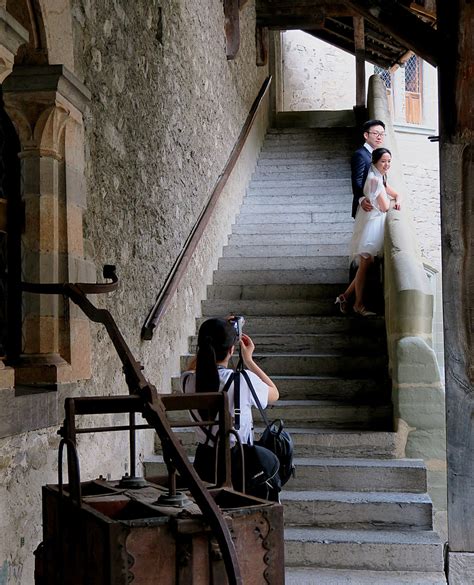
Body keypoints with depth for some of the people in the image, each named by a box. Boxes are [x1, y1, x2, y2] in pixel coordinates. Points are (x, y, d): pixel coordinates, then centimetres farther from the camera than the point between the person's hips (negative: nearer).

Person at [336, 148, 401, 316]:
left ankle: (345, 296, 15)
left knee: (366, 265, 9)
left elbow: (396, 194, 26)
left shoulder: (381, 178, 17)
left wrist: (397, 200, 3)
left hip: (377, 225, 10)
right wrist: (389, 200, 7)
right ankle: (359, 304, 1)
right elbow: (384, 207, -15)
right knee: (365, 264, -5)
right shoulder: (374, 179, -13)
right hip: (371, 224, -10)